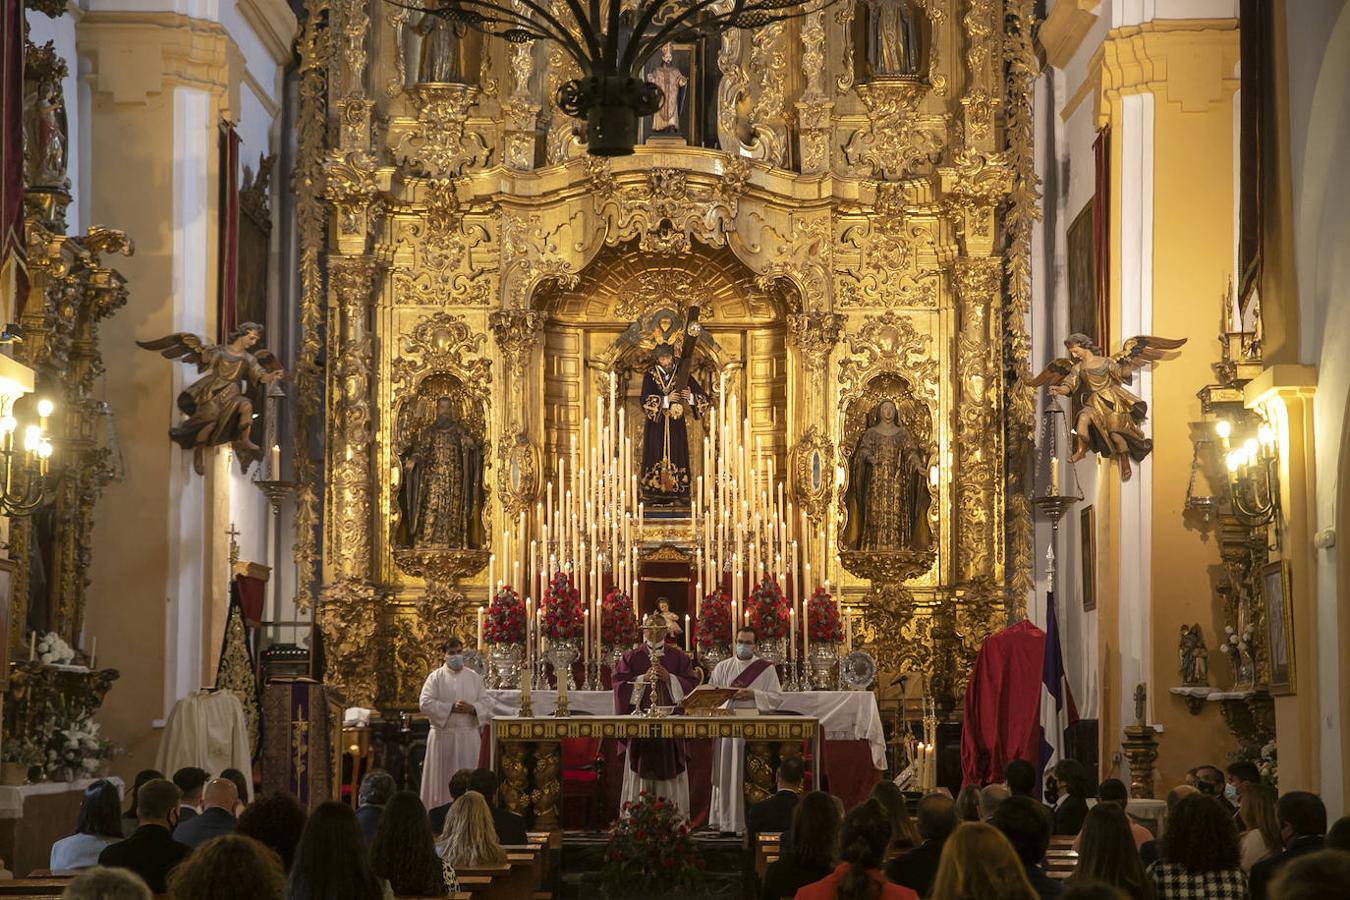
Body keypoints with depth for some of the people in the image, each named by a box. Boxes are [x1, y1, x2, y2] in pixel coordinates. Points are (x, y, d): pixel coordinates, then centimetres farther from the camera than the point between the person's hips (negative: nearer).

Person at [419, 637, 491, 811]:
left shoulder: (474, 677, 10)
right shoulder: (435, 677, 3)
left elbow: (486, 704, 6)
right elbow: (425, 703, -9)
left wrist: (471, 708, -14)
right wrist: (451, 707, -17)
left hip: (468, 736, 2)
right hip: (443, 736, -2)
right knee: (442, 779, -1)